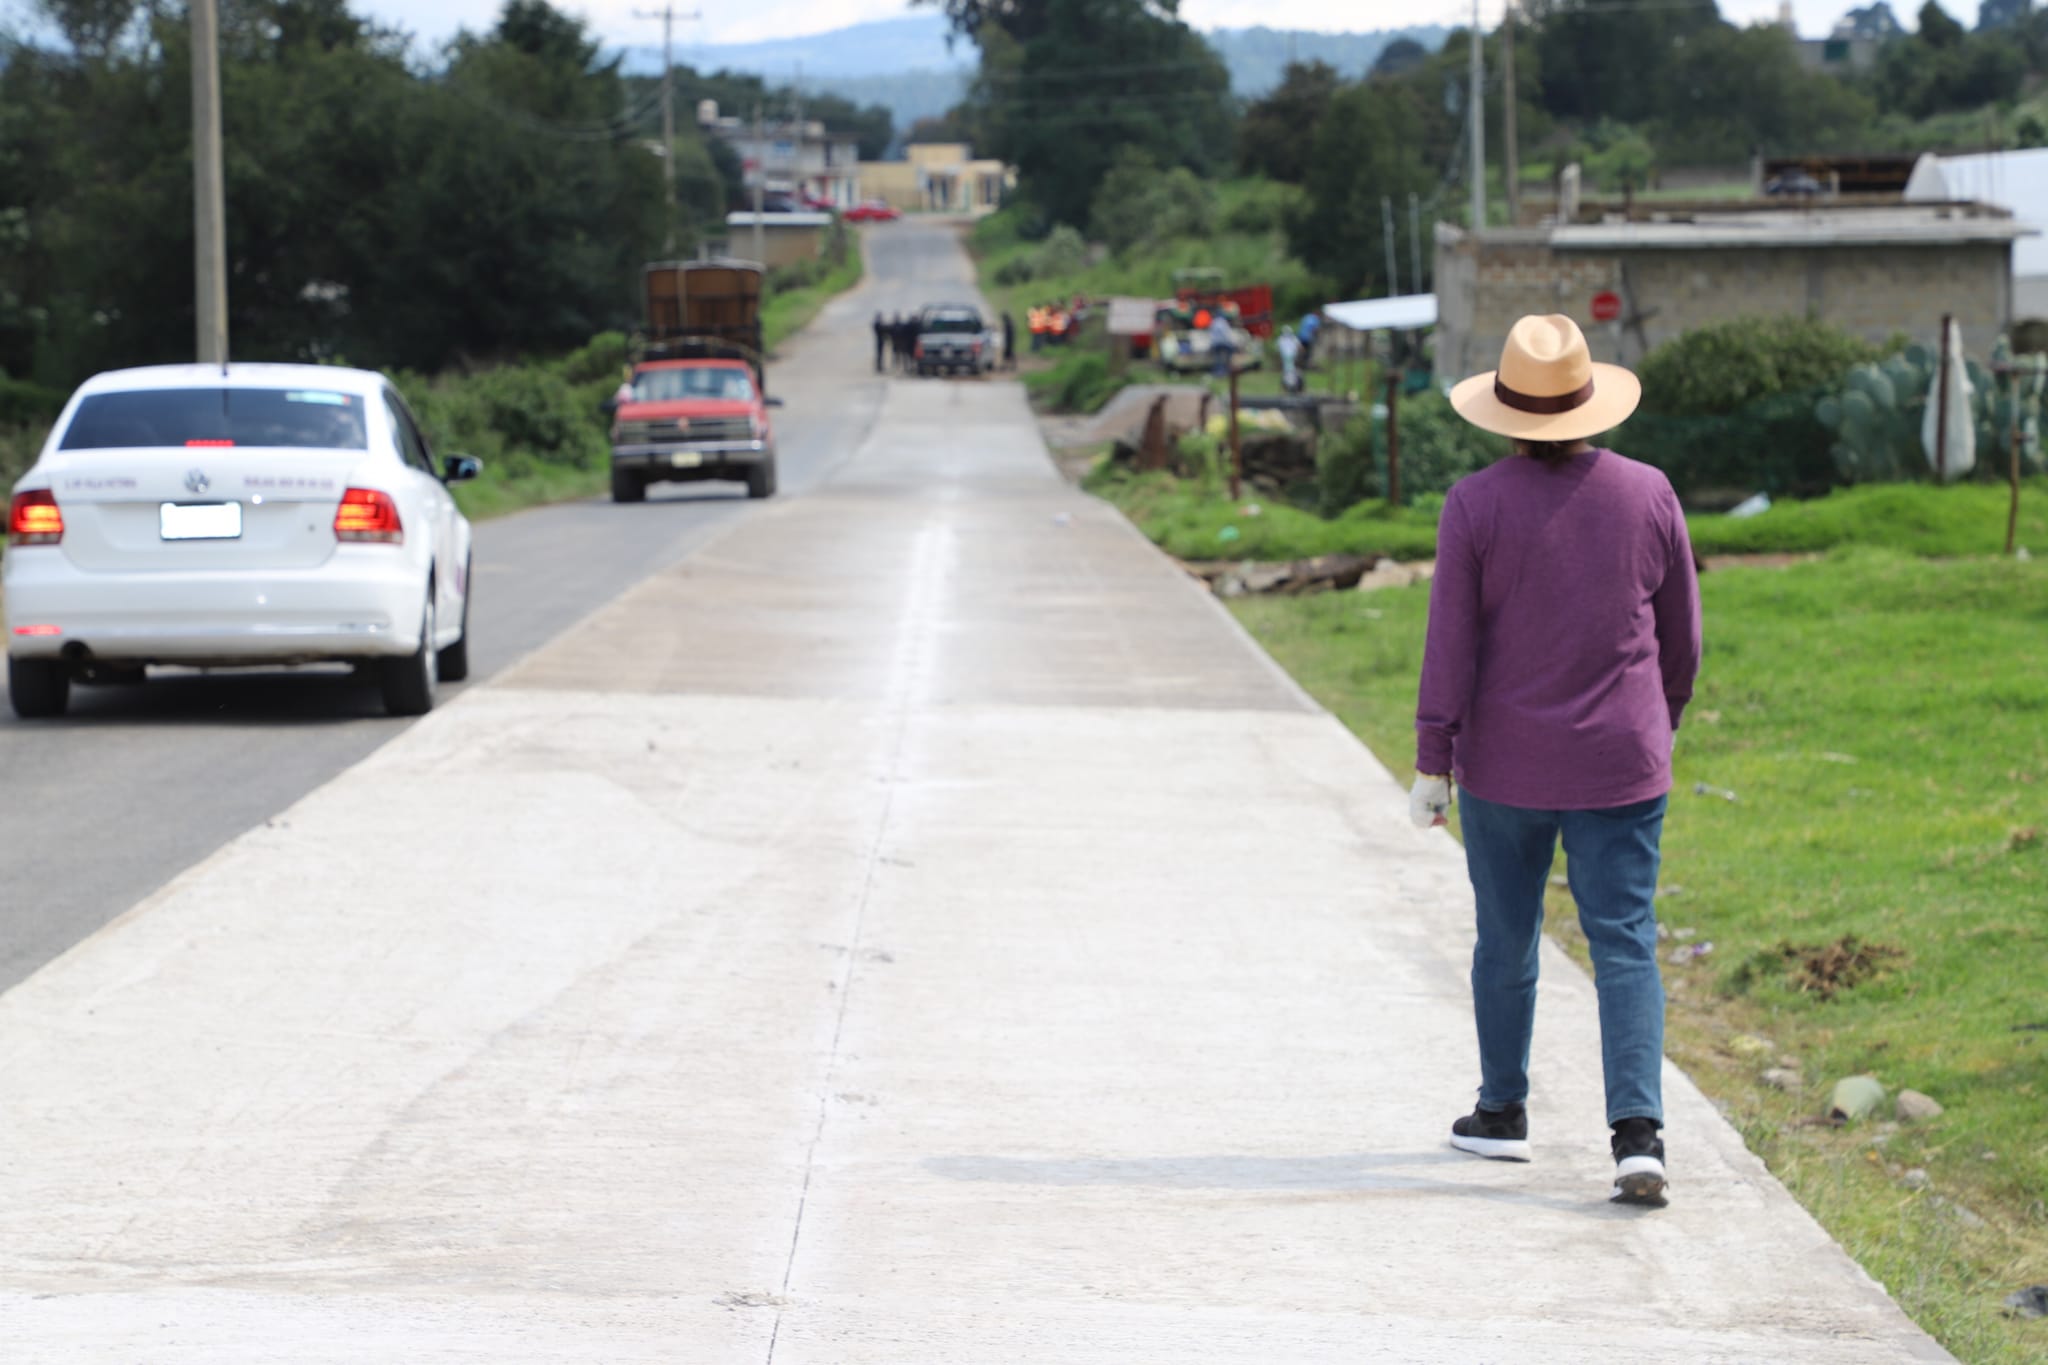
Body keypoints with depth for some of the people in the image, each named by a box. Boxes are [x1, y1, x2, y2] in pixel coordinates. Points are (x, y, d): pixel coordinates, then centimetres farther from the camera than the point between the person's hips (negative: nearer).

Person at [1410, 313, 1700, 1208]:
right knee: (1625, 947, 0)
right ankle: (1637, 1132, -15)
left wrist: (1431, 763, -3)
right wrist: (1662, 721, 23)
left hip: (1506, 765, -1)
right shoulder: (1648, 495, -2)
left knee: (1506, 940, 16)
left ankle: (1504, 1114, 30)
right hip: (1620, 766, 1)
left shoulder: (1476, 506, -9)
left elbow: (1451, 644, -9)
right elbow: (1680, 635, 7)